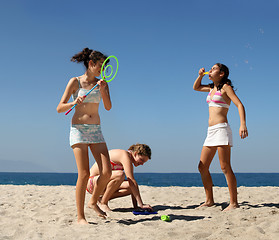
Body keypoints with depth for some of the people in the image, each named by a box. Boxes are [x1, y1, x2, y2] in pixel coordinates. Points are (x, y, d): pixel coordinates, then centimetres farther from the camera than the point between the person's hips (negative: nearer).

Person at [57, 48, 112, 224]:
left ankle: (94, 202, 20)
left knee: (107, 172, -6)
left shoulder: (102, 83, 12)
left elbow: (108, 107, 1)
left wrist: (102, 89, -13)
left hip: (96, 130, 4)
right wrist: (74, 103, -21)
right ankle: (80, 216, -1)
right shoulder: (75, 82, 1)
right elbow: (60, 108, -3)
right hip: (79, 129, -4)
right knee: (84, 174, -10)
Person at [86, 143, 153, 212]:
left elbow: (132, 184, 8)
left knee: (132, 187, -6)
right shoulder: (125, 155, -20)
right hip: (91, 182, -9)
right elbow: (132, 181, -26)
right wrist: (141, 204, -26)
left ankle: (103, 199, 0)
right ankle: (103, 203, -18)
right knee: (120, 174, -34)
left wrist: (136, 206, 2)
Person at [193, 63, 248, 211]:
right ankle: (209, 200, 13)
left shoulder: (225, 87, -2)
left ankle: (234, 203, -7)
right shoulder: (212, 88, 19)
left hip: (221, 129, -8)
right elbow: (196, 87, 36)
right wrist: (200, 75, 17)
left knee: (225, 168, -11)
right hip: (211, 132, 8)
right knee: (202, 167, 6)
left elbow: (239, 105, -11)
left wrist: (243, 124, -25)